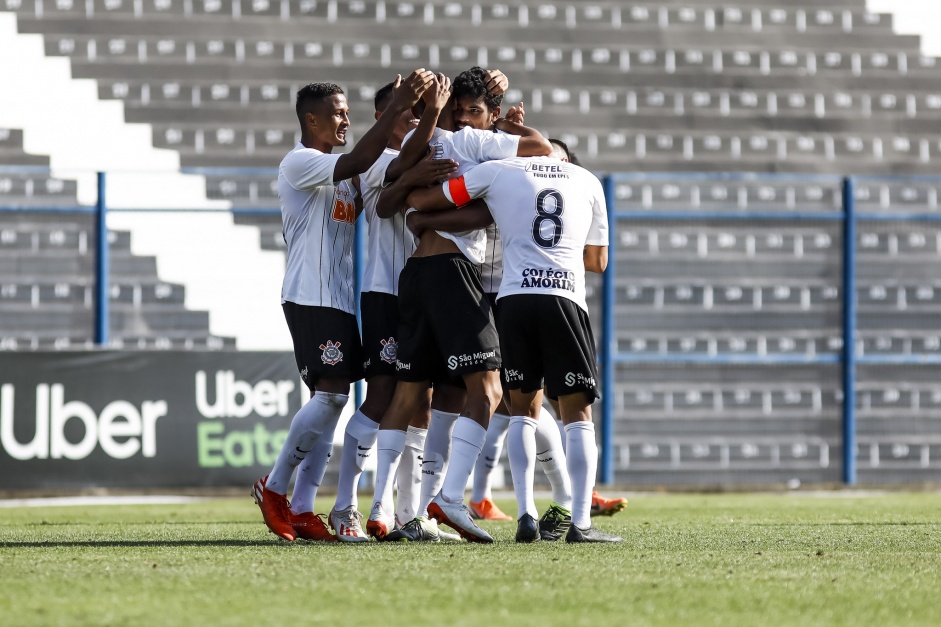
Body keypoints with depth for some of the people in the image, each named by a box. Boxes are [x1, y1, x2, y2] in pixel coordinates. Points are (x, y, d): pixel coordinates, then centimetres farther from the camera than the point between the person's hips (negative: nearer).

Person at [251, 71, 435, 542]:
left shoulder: (337, 171, 21)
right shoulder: (300, 163, -8)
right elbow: (357, 163, -23)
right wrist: (397, 108, -26)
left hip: (342, 298, 9)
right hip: (311, 297, -9)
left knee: (331, 402, 4)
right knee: (330, 395, -15)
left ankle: (301, 509, 4)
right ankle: (274, 488, -1)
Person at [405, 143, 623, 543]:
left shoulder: (497, 172, 13)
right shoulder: (587, 181, 20)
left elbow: (419, 201, 18)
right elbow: (597, 261, 27)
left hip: (515, 299, 0)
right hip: (566, 297, 0)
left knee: (523, 409, 13)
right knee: (577, 413, 5)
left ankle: (526, 515, 2)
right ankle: (580, 522, -7)